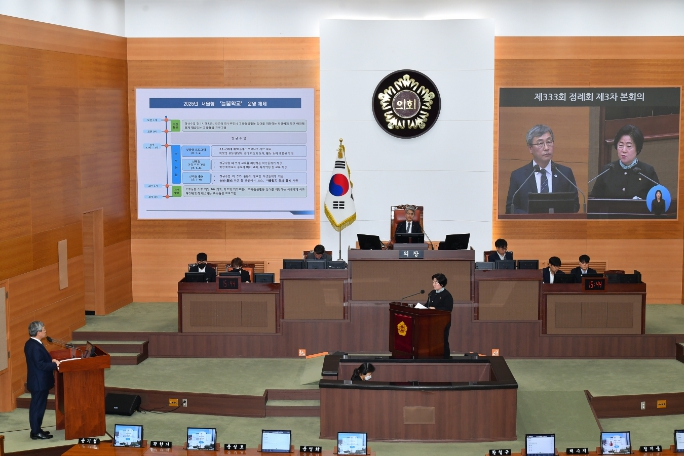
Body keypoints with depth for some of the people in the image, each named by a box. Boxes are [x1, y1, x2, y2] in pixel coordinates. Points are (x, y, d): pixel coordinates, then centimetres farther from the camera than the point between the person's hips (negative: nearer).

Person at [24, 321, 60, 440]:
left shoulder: (31, 343, 9)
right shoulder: (35, 346, -24)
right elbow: (40, 365, -26)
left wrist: (51, 361, 3)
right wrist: (55, 364, -19)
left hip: (38, 381, 10)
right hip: (39, 382, -10)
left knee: (37, 406, 17)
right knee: (38, 406, -2)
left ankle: (36, 429, 26)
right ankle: (36, 432, 5)